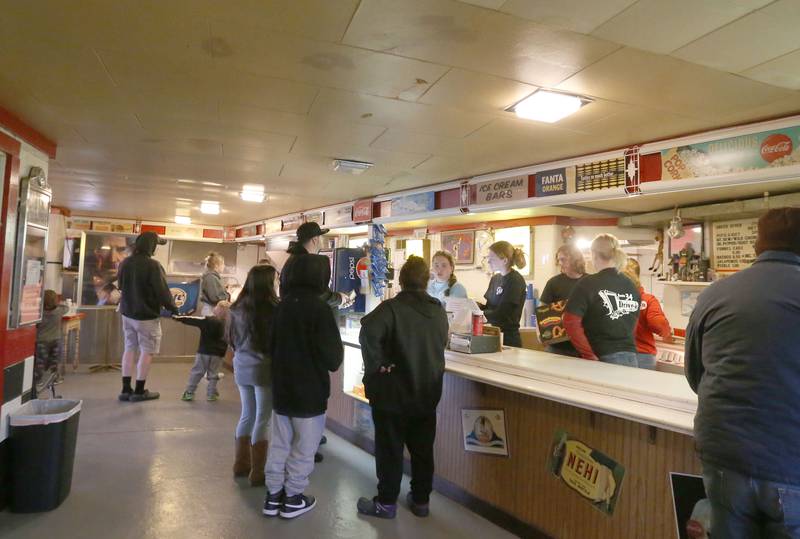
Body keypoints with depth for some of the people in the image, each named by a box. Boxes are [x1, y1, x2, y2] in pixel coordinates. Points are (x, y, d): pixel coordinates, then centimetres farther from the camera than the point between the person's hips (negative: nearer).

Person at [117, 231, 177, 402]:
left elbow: (121, 286, 16)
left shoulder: (124, 263, 2)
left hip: (127, 313, 7)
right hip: (147, 315, -7)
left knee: (129, 348, 14)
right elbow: (163, 291, -19)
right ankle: (139, 391, 9)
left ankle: (126, 389, 18)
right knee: (147, 351, 3)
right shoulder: (152, 265, -21)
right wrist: (173, 309, -5)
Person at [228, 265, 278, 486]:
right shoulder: (271, 309, -19)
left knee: (247, 415, 19)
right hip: (263, 368, -7)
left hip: (241, 367, 7)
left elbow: (232, 339, 12)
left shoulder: (237, 308, 2)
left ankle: (241, 464, 30)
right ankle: (258, 472, 11)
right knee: (262, 420, 3)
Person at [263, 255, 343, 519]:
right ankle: (293, 499, 19)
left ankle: (273, 496, 26)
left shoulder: (283, 304, 2)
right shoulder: (319, 307, -20)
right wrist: (338, 356, 2)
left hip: (282, 386, 7)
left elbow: (272, 344, 13)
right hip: (310, 390, -6)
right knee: (303, 448, 9)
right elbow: (332, 355, -19)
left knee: (279, 444, 16)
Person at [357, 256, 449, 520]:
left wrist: (376, 365, -23)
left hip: (393, 392, -5)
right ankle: (421, 500, 28)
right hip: (427, 392, 6)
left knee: (390, 449, 8)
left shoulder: (392, 307, -16)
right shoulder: (439, 311, 5)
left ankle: (386, 503, 20)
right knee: (423, 449, 16)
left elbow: (369, 332, -33)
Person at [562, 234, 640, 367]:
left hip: (603, 359, -5)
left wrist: (590, 356, -12)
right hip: (630, 357, 5)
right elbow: (632, 324, 16)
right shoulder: (632, 287, 7)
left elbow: (571, 322, -16)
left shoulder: (588, 283, -9)